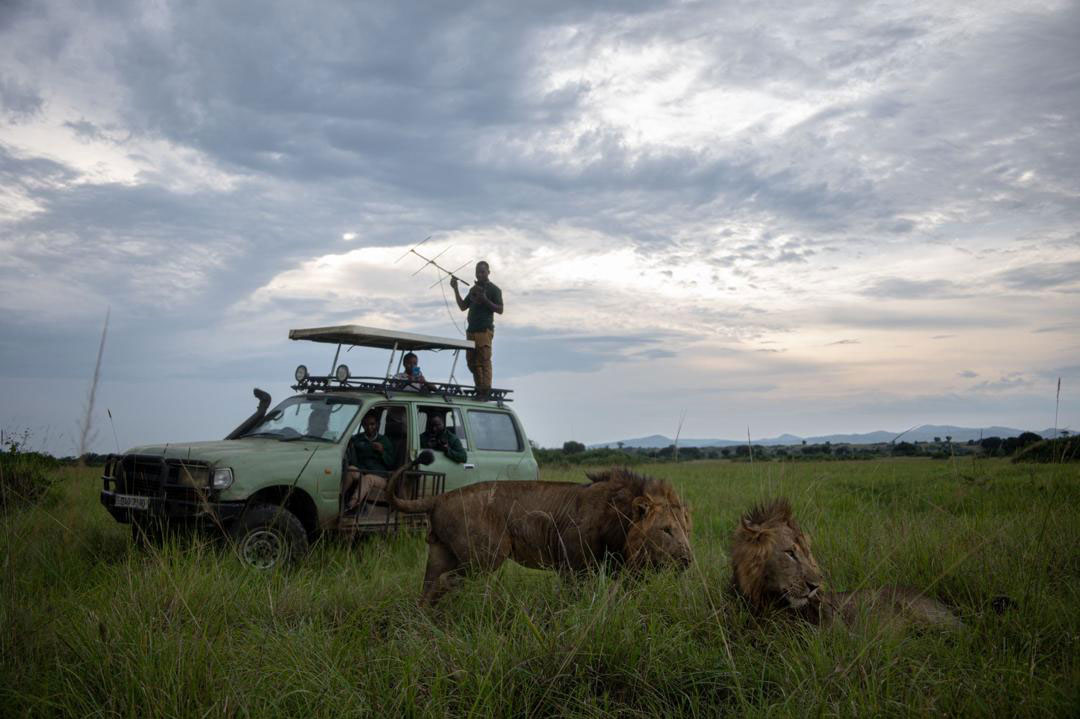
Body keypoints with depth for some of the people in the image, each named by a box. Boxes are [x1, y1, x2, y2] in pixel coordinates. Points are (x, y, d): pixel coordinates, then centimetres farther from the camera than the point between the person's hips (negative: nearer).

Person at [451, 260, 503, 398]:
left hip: (484, 330, -8)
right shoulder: (474, 289, 23)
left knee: (484, 361, -13)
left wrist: (485, 300, -17)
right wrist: (455, 289, 14)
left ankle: (485, 391, -15)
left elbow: (500, 309, -5)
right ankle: (479, 390, 11)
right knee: (472, 362, 6)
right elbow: (463, 306, 23)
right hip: (471, 330, 8)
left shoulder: (494, 289, 1)